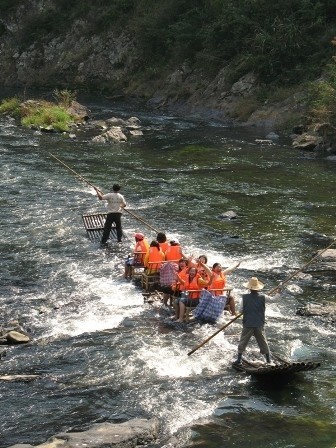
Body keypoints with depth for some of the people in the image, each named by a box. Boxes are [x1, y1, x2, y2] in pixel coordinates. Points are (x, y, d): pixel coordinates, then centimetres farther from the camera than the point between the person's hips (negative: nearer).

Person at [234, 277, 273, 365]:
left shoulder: (245, 297, -8)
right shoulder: (263, 297, -5)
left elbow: (241, 310, -1)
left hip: (247, 325, -2)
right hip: (259, 325, 2)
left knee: (242, 342, 10)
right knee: (263, 342, 15)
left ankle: (239, 359, 10)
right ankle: (268, 360, 21)